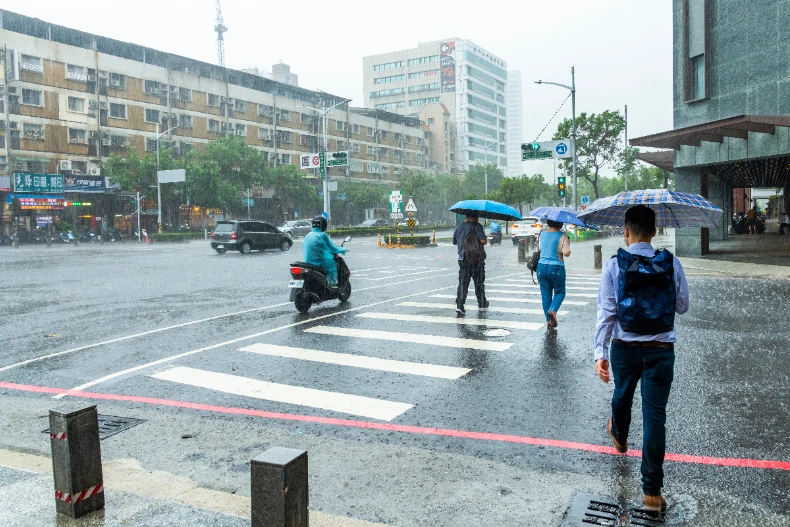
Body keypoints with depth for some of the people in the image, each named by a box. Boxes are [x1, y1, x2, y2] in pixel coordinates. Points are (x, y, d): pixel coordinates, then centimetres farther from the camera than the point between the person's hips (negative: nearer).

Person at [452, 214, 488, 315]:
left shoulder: (459, 227, 8)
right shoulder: (477, 226, -9)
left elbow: (454, 241, 17)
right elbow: (483, 240, -17)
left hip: (463, 258, 3)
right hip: (477, 258, -3)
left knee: (463, 282, 0)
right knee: (479, 282, 12)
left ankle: (459, 305, -14)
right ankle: (482, 304, 25)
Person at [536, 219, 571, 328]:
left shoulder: (542, 233, 5)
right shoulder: (562, 236, -12)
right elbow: (566, 253, -21)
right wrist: (568, 246, -2)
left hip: (541, 267, 4)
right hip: (556, 268, -4)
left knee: (545, 294, 12)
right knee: (560, 292, 13)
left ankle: (548, 319, 14)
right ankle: (552, 310, -12)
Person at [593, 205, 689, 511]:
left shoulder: (614, 266, -9)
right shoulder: (671, 264, -6)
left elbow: (606, 312, -13)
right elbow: (682, 307, 4)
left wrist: (600, 353, -12)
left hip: (624, 348, 1)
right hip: (661, 350, -1)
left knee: (622, 395, 27)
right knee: (655, 416, 2)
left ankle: (619, 437, 58)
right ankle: (652, 491, 4)